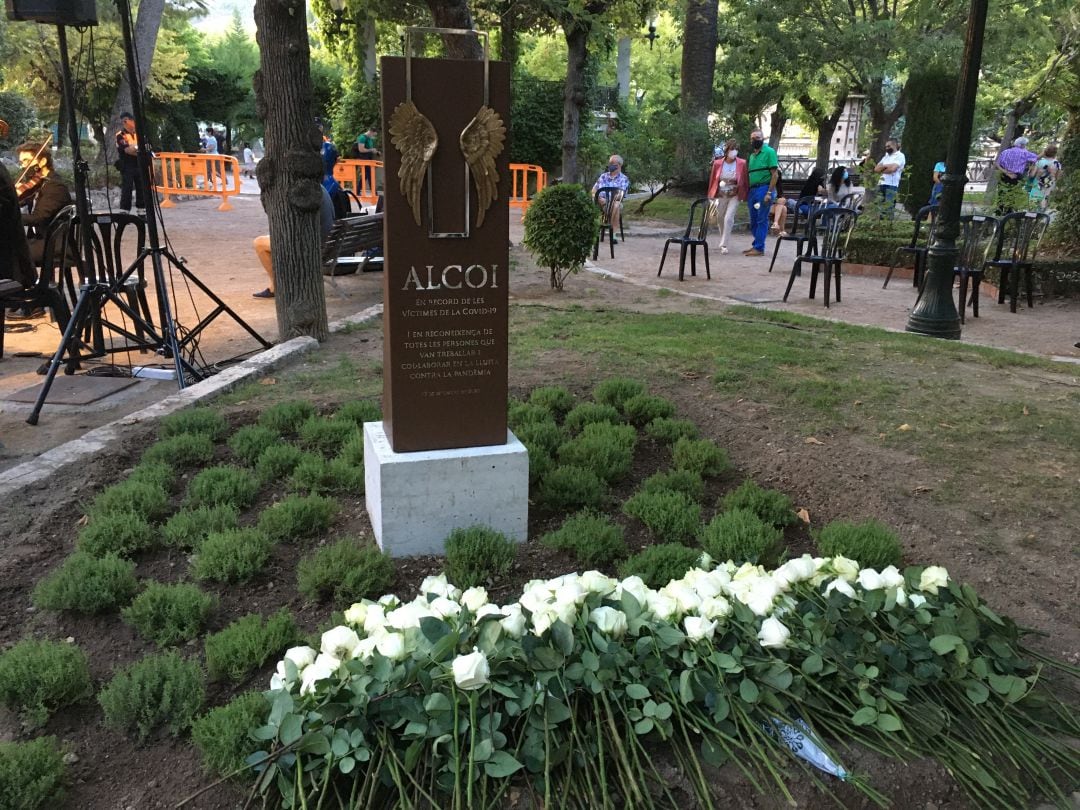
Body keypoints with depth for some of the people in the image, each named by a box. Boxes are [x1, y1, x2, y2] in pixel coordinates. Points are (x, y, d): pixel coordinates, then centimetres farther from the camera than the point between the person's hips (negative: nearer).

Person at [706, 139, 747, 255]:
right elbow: (712, 179, 1)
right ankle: (723, 240, 39)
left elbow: (745, 180, -6)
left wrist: (746, 195, -4)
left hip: (734, 196, -3)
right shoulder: (717, 163, -8)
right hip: (721, 195, 3)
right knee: (720, 218, 16)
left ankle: (724, 244, -7)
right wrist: (712, 196, 5)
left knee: (728, 218, -14)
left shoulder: (742, 163, -12)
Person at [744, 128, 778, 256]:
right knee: (753, 220, 11)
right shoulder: (752, 155, 17)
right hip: (752, 190, 8)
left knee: (762, 220, -6)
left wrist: (769, 193, -17)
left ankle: (759, 248, -4)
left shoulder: (769, 152, -5)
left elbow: (775, 174, -10)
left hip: (764, 189, -8)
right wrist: (746, 192, 12)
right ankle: (756, 245, 20)